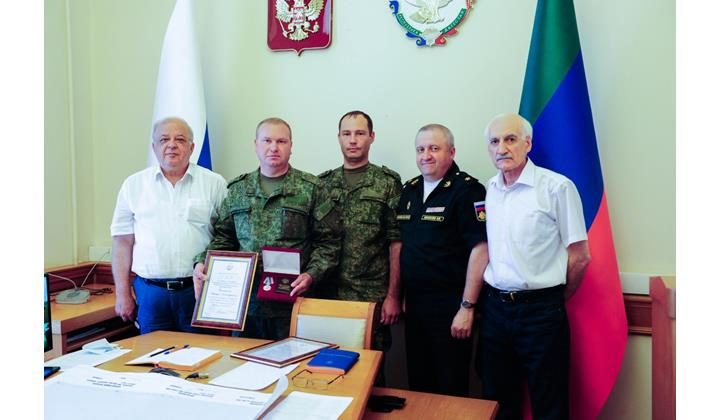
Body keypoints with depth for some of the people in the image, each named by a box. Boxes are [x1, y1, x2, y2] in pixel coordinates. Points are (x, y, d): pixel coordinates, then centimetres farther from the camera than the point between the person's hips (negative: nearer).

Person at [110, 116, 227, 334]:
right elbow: (123, 242, 8)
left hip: (199, 290, -1)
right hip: (151, 290, 1)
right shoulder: (134, 185, 7)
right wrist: (123, 294, 4)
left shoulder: (214, 183, 3)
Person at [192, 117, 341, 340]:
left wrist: (311, 274, -14)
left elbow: (327, 241, 0)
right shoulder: (238, 189, 11)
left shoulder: (310, 189, 1)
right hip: (245, 299, 3)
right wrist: (202, 263, -1)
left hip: (292, 297, -3)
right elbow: (223, 237, 15)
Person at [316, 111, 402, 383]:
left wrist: (393, 296, -7)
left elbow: (397, 244, -3)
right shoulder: (322, 183, 10)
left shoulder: (387, 183, 0)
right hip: (327, 295, 3)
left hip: (372, 297, -2)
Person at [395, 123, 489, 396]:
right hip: (414, 301, 6)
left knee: (450, 388, 6)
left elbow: (480, 250, -15)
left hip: (450, 303, -6)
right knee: (417, 383, 16)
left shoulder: (468, 190, -10)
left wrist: (467, 307, -17)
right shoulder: (409, 190, 11)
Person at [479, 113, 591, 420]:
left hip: (540, 312, -5)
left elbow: (580, 257, -7)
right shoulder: (488, 191, 6)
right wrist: (496, 295, 9)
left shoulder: (557, 187, -10)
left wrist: (552, 299, 3)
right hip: (495, 308, 5)